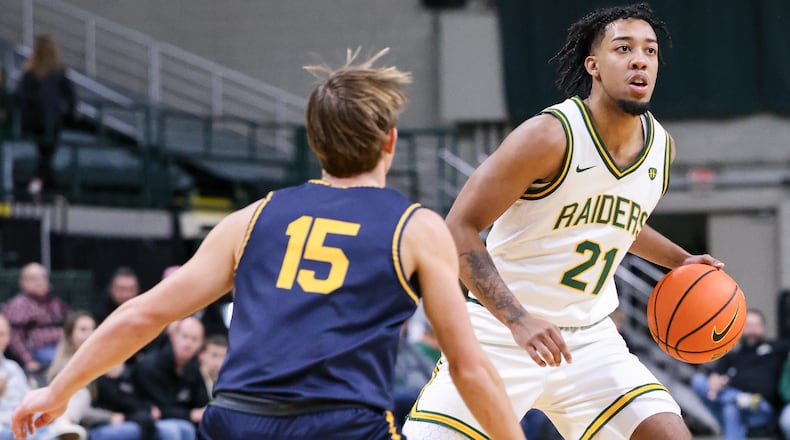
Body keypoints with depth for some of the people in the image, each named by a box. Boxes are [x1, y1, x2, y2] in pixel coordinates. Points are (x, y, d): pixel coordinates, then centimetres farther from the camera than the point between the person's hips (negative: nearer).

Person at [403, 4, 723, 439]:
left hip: (589, 336, 5)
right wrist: (518, 320, -29)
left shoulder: (660, 146, 2)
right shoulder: (550, 136, -20)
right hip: (501, 327, -5)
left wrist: (680, 260, 14)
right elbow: (459, 229, -21)